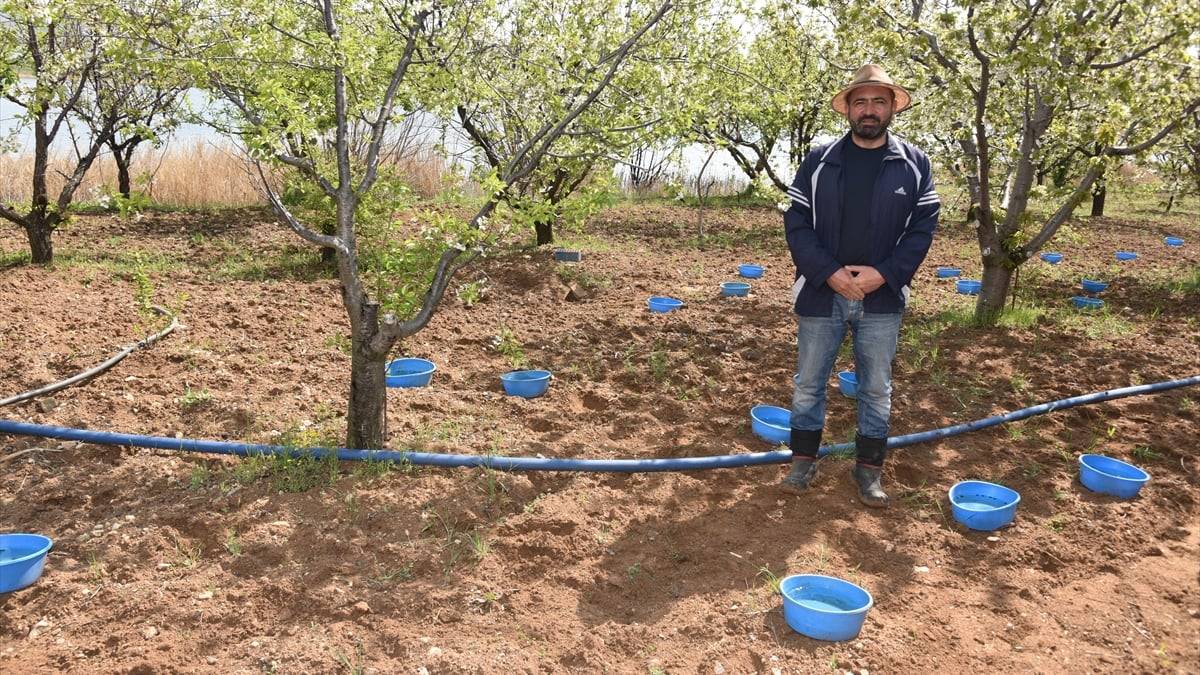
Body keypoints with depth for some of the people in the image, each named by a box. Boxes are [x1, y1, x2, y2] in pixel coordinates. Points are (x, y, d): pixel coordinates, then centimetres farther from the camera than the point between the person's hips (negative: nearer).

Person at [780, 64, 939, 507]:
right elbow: (796, 223, -3)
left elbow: (922, 228, 0)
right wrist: (831, 273, -15)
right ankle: (803, 461, 24)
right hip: (821, 293, 0)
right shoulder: (819, 161, 0)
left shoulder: (914, 164, 2)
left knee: (877, 388, 9)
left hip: (882, 299, 0)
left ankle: (869, 469, 23)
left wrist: (882, 274, -14)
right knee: (808, 383, 8)